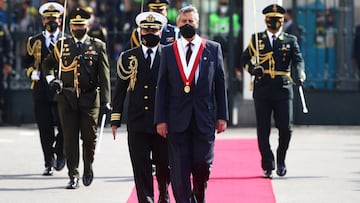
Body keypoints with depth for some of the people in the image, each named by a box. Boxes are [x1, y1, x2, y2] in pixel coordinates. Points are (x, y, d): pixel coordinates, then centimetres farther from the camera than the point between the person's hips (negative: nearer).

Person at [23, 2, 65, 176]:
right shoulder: (34, 42, 12)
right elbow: (27, 63, 14)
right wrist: (32, 73, -5)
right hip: (41, 91, 1)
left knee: (63, 126, -6)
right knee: (45, 130, 0)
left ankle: (59, 153, 20)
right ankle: (49, 163, 6)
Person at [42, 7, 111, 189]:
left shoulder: (98, 46, 4)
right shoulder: (62, 45, 8)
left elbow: (104, 75, 0)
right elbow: (47, 64, 22)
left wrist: (105, 100, -7)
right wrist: (51, 79, 1)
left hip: (90, 99, -1)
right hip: (67, 99, 1)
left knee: (89, 136, 2)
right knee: (70, 138, -1)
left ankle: (88, 168, 26)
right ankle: (73, 176, 4)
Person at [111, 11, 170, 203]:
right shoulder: (128, 57, 8)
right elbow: (120, 89, 8)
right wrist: (115, 119, 4)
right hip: (137, 122, 0)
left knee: (164, 165, 10)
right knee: (141, 167, -4)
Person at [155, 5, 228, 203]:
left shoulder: (213, 49, 6)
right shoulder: (168, 51, 7)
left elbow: (220, 84, 6)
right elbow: (162, 88, 5)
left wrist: (222, 116, 2)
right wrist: (160, 119, -2)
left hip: (204, 118, 0)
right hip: (177, 120, 0)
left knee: (202, 166, 4)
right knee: (179, 170, -2)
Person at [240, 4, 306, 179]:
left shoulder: (290, 40, 10)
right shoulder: (256, 39, 11)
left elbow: (298, 60, -3)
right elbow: (244, 58, 13)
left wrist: (298, 75, -25)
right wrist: (252, 68, -10)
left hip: (283, 90, 0)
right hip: (262, 90, 0)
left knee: (286, 128, -2)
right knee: (263, 130, -1)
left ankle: (281, 160, 21)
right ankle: (268, 166, 8)